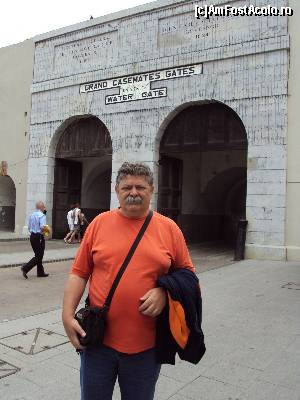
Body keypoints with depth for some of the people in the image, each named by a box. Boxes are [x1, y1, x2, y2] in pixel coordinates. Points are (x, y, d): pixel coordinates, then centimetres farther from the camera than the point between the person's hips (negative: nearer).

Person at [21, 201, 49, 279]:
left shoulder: (32, 215, 11)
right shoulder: (42, 215, -14)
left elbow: (29, 228, 15)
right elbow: (42, 227, -24)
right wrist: (47, 229, -5)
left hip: (32, 236, 9)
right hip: (39, 237, -9)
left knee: (38, 255, 16)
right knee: (38, 256, 0)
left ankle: (40, 272, 23)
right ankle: (25, 268, -11)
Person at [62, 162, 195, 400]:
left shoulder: (169, 228, -1)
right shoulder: (100, 223, -1)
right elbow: (79, 273, 2)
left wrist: (164, 292, -13)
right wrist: (68, 315, -6)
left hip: (146, 345, 0)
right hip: (98, 339, 1)